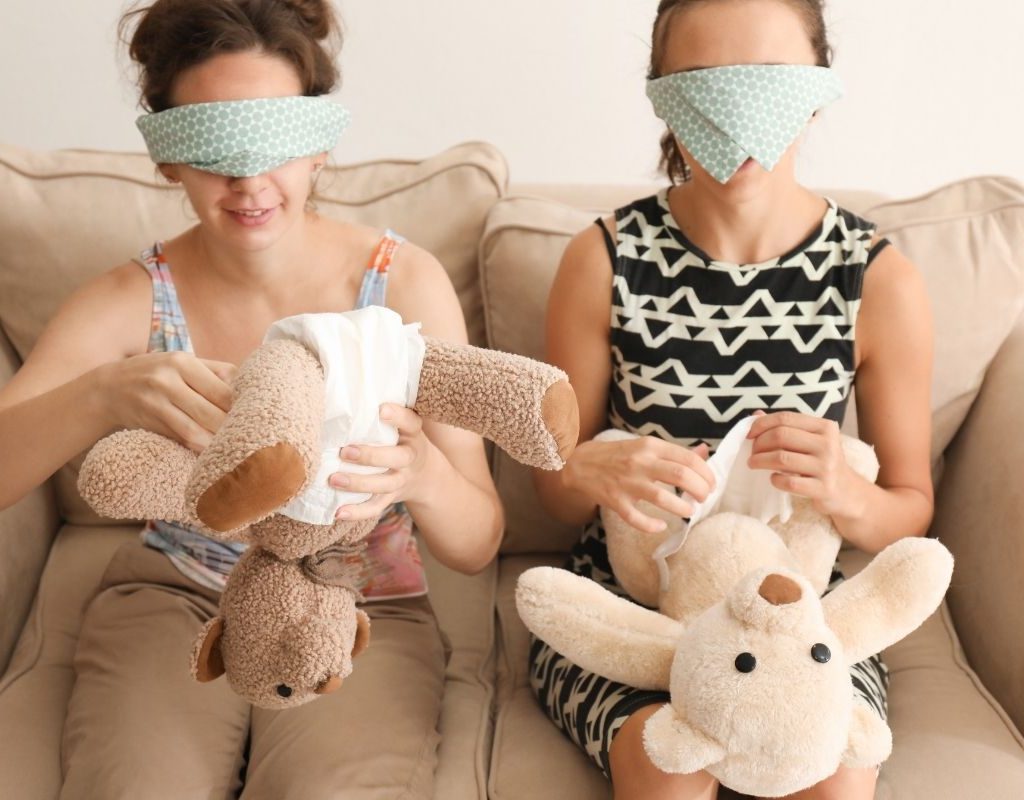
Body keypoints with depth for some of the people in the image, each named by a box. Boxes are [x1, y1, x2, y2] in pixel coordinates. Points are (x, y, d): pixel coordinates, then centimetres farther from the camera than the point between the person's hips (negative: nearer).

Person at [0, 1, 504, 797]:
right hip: (170, 599, 1)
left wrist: (424, 477, -35)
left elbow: (478, 544, -11)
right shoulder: (135, 299, -7)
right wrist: (101, 398, -38)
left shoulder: (404, 281, -11)